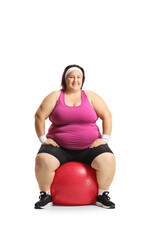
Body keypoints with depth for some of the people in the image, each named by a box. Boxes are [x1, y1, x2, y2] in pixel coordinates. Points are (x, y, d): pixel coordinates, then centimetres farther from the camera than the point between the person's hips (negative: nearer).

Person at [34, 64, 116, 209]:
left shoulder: (91, 96, 8)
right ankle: (45, 196, -6)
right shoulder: (55, 96, 6)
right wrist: (43, 139, -4)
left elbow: (107, 116, 7)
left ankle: (102, 195, -4)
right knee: (42, 160, -30)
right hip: (59, 146, 0)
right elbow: (39, 116, 4)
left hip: (89, 146, 1)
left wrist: (104, 138, -3)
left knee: (108, 160, -27)